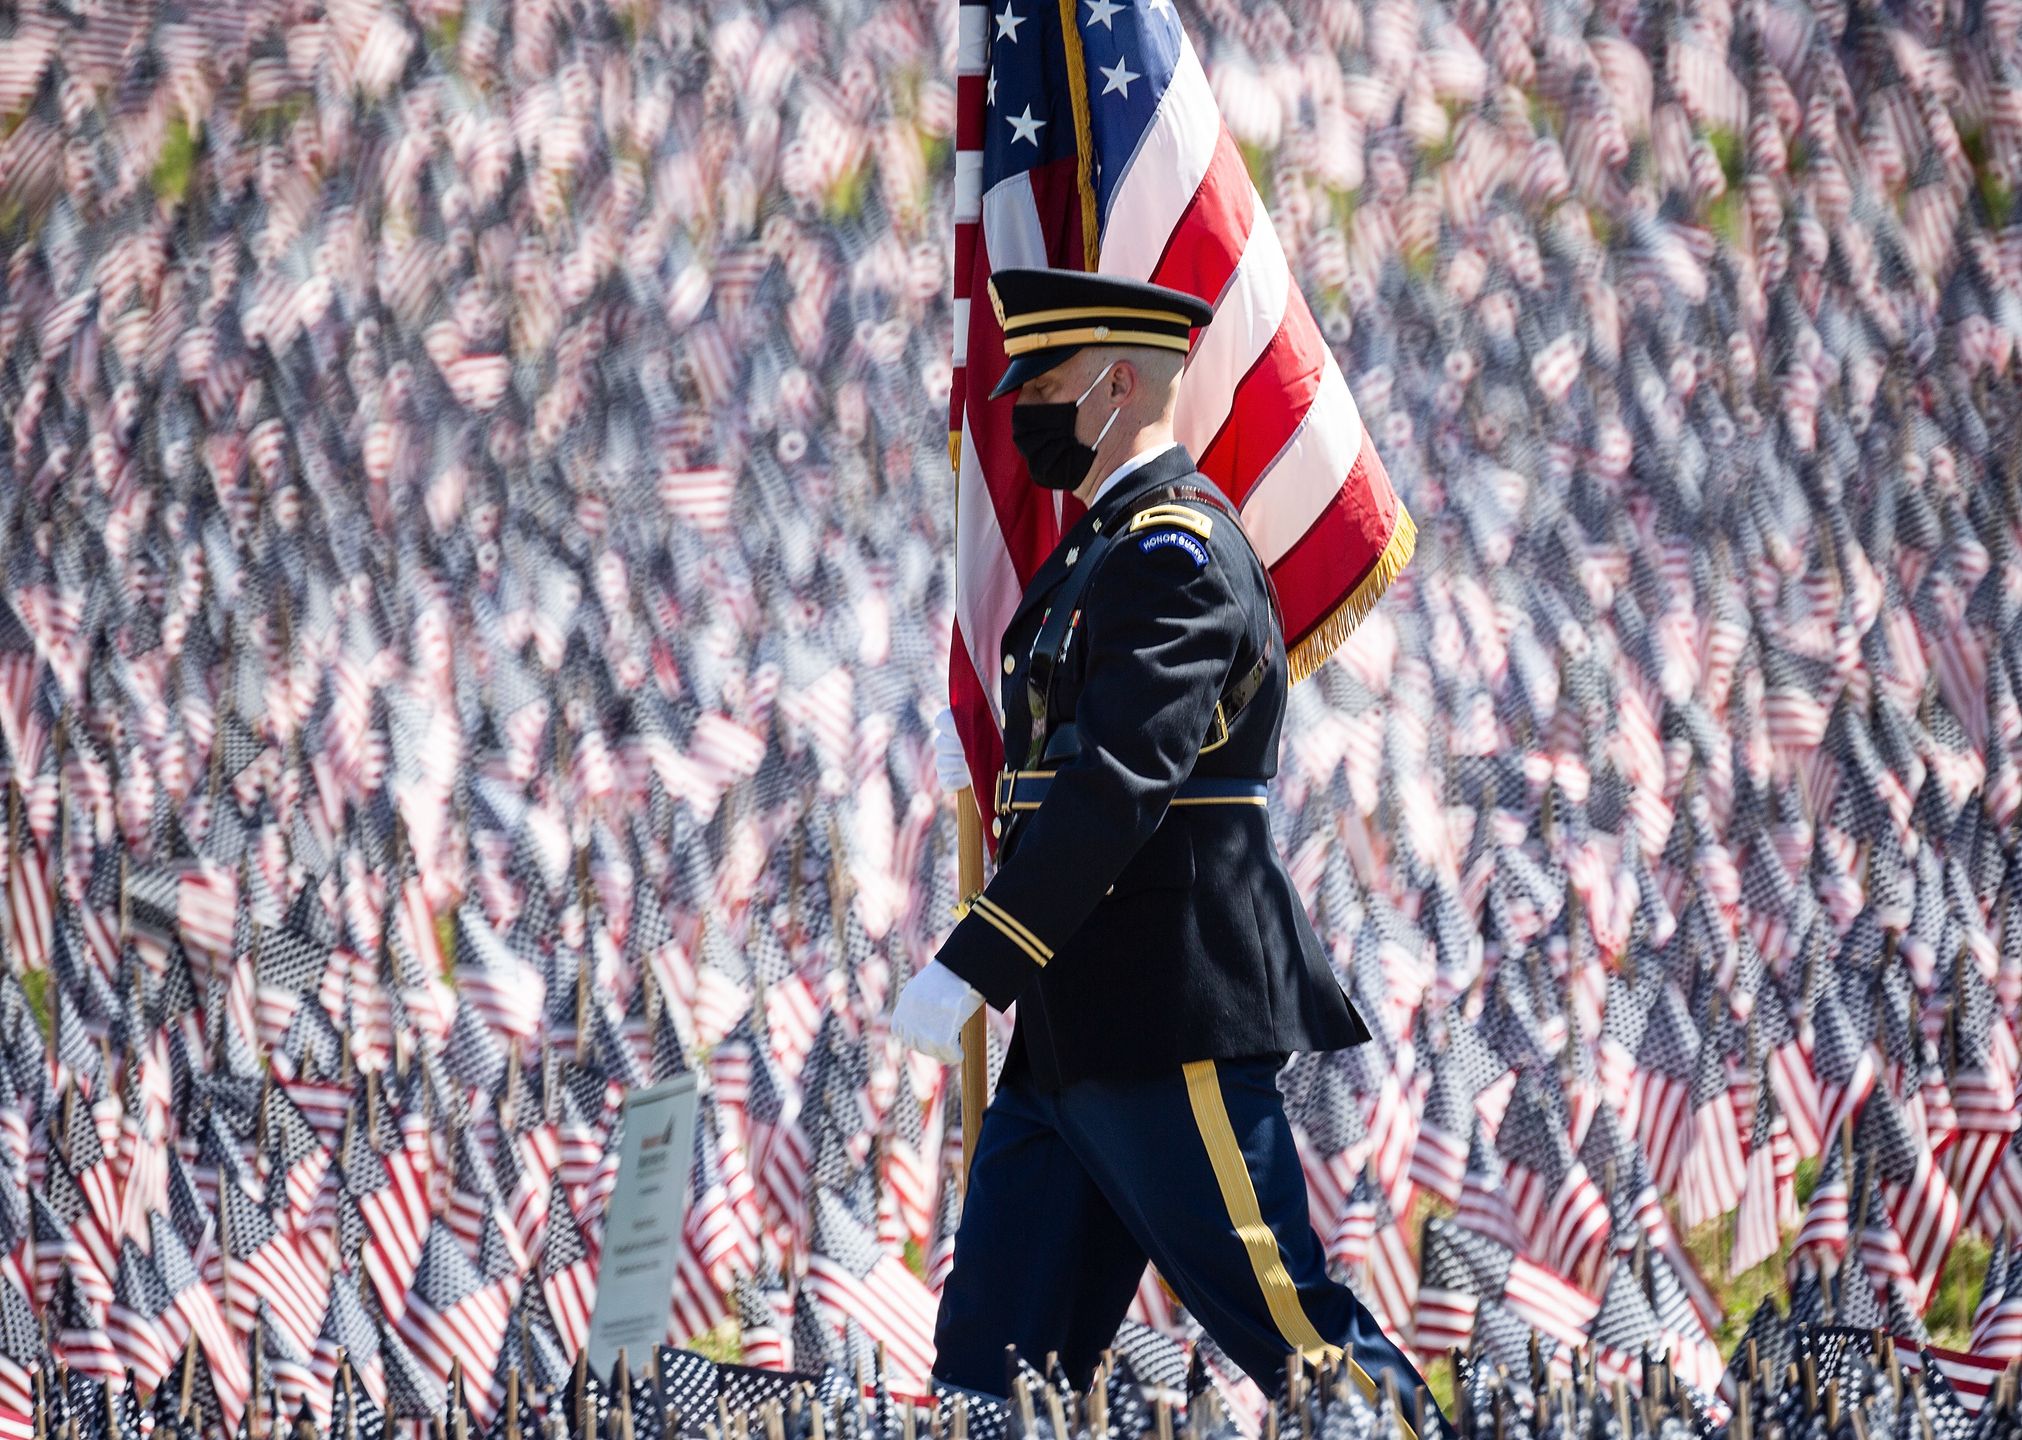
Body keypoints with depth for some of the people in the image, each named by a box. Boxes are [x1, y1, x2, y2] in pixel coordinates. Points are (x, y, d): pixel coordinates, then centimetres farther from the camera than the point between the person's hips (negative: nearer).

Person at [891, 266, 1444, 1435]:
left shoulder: (1174, 548, -13)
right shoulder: (1102, 549, 18)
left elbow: (1118, 782, -24)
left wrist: (970, 966, -28)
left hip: (1171, 1028, -10)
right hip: (1075, 1028, 10)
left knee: (1293, 1328, -6)